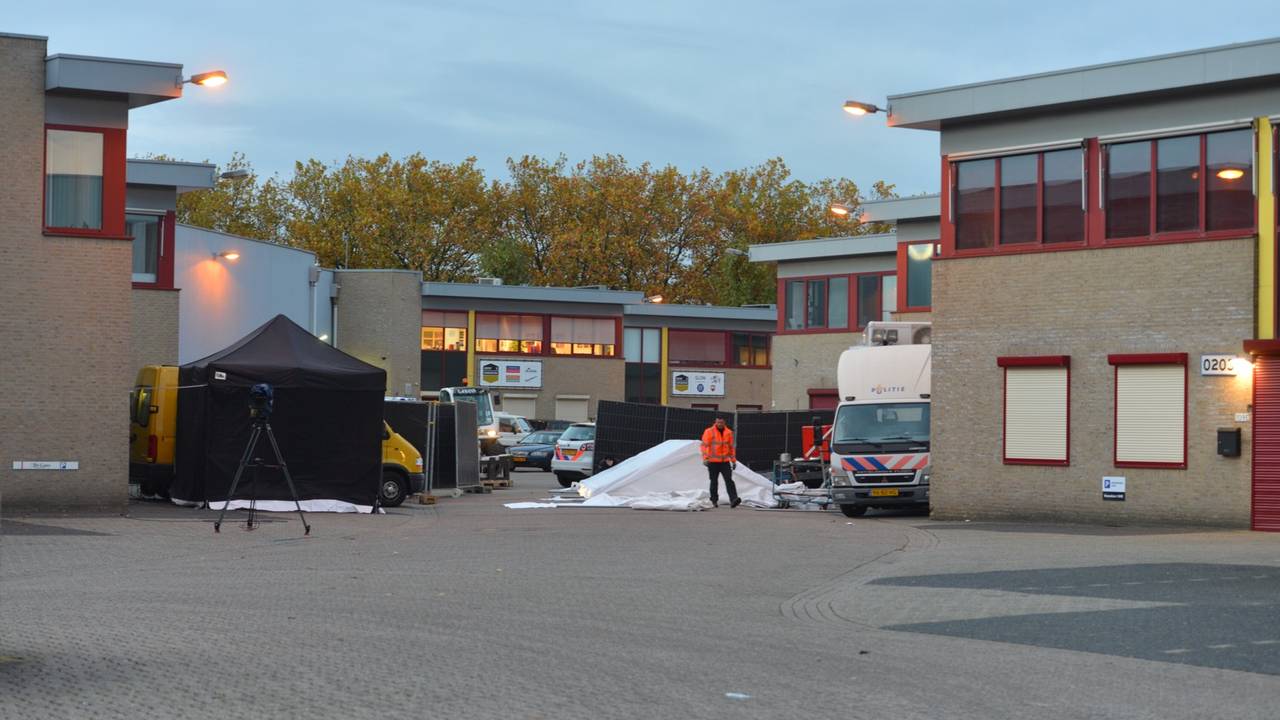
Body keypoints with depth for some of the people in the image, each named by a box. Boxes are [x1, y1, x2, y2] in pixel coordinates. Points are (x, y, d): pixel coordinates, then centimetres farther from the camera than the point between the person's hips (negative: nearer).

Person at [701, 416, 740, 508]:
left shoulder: (728, 433, 7)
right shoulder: (709, 432, -5)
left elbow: (731, 447, 15)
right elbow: (704, 445, -9)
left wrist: (733, 461, 14)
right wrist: (705, 458, -20)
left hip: (725, 462, 2)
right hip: (713, 462, -2)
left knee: (729, 480, -11)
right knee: (714, 482, 6)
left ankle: (733, 500, -22)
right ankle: (714, 501, 19)